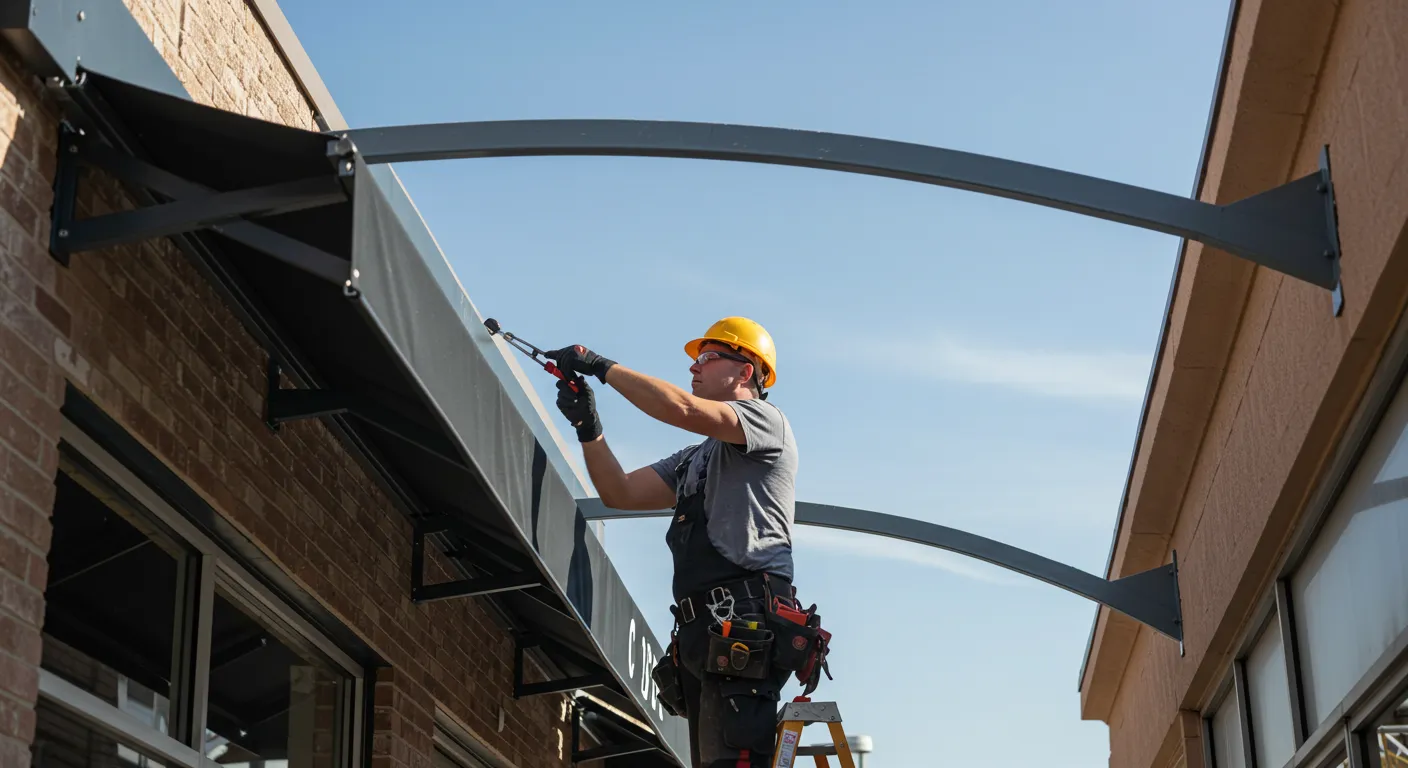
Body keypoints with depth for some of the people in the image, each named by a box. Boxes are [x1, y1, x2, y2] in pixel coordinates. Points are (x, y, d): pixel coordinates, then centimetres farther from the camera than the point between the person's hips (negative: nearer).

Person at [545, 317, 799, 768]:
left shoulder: (766, 420, 4)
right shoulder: (694, 459, 32)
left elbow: (683, 409, -13)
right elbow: (620, 494, 25)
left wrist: (602, 366, -6)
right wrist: (588, 427, 11)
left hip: (743, 626, -9)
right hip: (699, 630, 9)